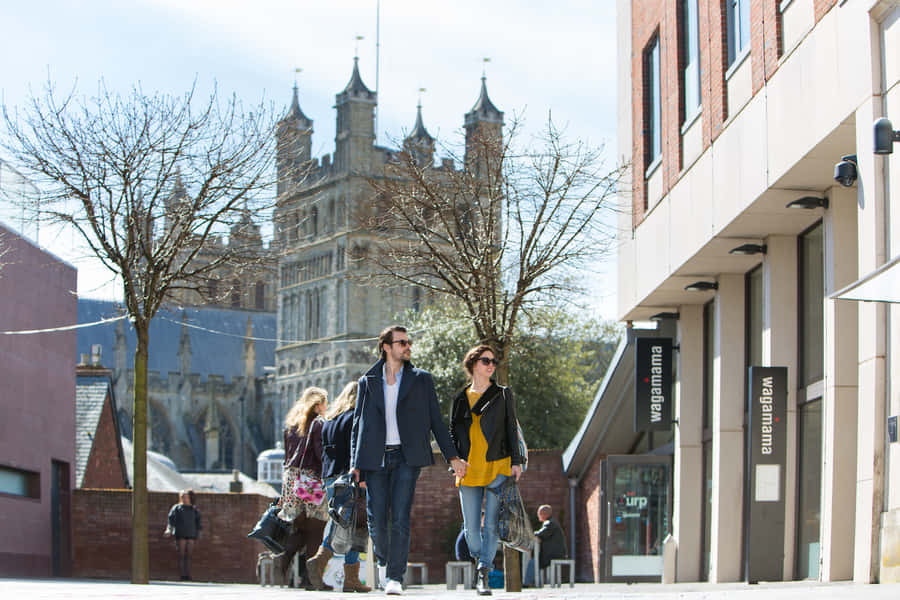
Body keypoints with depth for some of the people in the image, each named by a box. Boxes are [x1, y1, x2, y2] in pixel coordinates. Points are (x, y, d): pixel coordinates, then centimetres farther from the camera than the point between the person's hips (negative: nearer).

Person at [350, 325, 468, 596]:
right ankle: (384, 561, 28)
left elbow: (435, 420, 12)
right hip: (375, 459, 1)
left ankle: (395, 577, -6)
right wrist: (356, 465, 4)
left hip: (406, 457, -1)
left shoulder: (421, 380, 11)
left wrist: (452, 456, 6)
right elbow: (358, 424, 12)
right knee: (377, 520, 0)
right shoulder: (368, 382, 12)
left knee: (400, 519, -10)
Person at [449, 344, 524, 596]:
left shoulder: (503, 395, 10)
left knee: (491, 523, -10)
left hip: (498, 467, -2)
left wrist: (516, 462, -1)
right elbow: (452, 433, 15)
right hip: (469, 469, 2)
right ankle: (480, 562, 23)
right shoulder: (460, 399, 13)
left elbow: (511, 430, 8)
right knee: (471, 526, 0)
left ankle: (484, 574, -7)